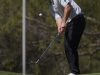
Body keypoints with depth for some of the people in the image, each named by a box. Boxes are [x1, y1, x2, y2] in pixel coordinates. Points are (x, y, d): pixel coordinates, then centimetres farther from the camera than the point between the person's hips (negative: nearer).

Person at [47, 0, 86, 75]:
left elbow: (68, 6, -18)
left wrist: (64, 22, -21)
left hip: (77, 20, -10)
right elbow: (58, 17, 5)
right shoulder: (51, 7, 19)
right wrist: (60, 27, -17)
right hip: (68, 23, 10)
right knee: (67, 47, 6)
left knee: (70, 46, -15)